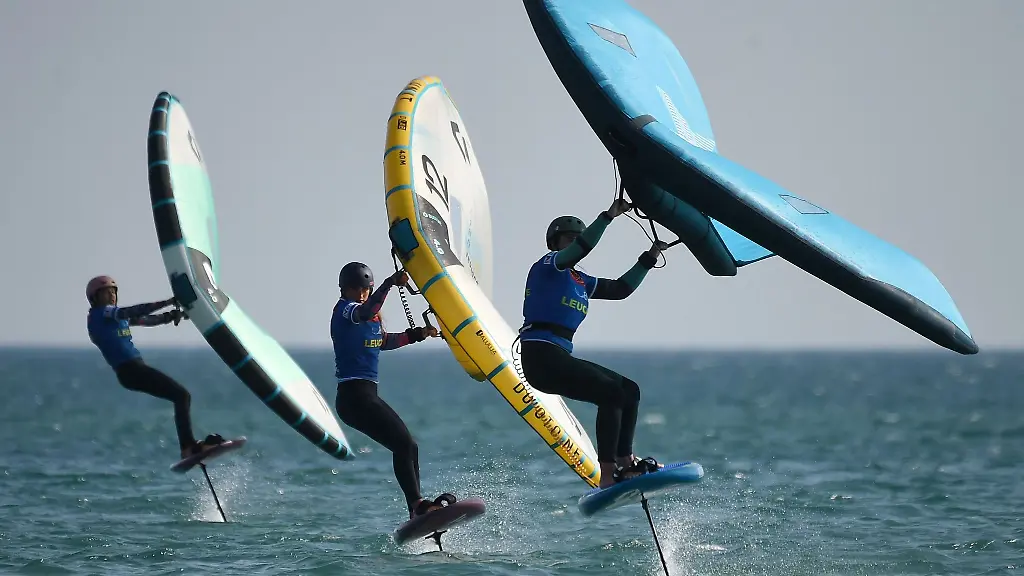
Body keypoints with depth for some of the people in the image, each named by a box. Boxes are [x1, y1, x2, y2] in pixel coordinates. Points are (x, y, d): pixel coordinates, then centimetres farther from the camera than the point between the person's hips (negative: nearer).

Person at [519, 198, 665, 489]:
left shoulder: (579, 280, 21)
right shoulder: (548, 265, -2)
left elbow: (620, 289, 24)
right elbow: (580, 249, -21)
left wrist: (648, 259, 17)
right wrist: (608, 216, -23)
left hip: (560, 358, 10)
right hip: (540, 356, -10)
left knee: (629, 390, 7)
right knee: (611, 393, -21)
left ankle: (624, 462, 7)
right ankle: (607, 476, -24)